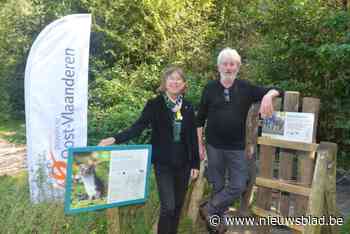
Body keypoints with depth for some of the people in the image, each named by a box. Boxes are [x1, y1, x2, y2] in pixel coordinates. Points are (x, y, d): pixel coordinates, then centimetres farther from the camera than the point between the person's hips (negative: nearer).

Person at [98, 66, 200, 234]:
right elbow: (138, 127, -17)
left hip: (183, 163, 4)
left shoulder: (188, 108, 4)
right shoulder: (154, 104, -6)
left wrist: (195, 164, 5)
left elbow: (193, 138, 6)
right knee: (168, 207, -6)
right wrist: (115, 138, -33)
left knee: (178, 205, 13)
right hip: (163, 164, -4)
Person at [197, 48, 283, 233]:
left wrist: (268, 95, -25)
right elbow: (200, 119, 4)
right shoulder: (210, 88, -1)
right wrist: (200, 144, 2)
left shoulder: (246, 88, 0)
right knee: (217, 186, 10)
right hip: (214, 146, -1)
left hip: (237, 148, 1)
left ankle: (209, 209, 19)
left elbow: (276, 91, 0)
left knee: (239, 186, 0)